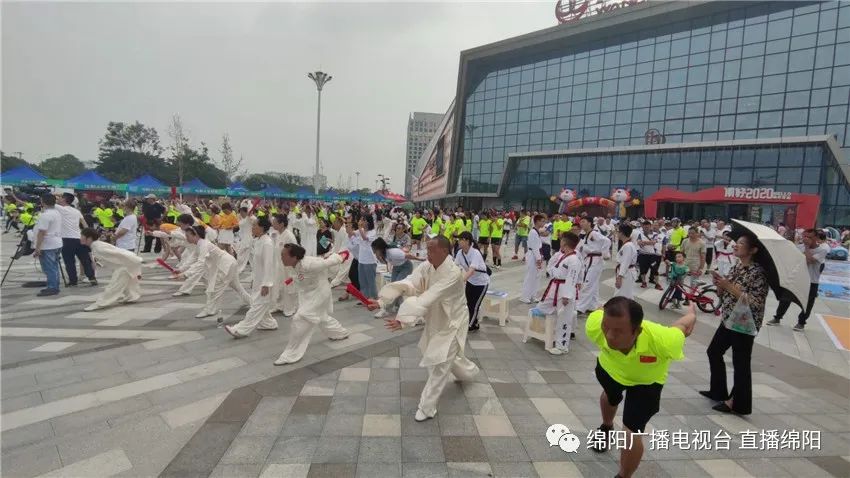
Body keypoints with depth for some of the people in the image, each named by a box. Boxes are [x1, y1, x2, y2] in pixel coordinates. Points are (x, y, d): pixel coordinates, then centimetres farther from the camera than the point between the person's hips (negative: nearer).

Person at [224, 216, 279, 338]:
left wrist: (266, 284, -24)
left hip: (264, 280, -10)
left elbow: (268, 265, -25)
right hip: (258, 279, 10)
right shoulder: (258, 240, 6)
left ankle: (242, 330, -4)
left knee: (257, 305, -4)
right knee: (262, 304, 19)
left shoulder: (267, 243, -24)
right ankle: (268, 323, 33)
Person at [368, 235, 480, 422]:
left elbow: (430, 298, -42)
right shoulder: (426, 267, -11)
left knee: (440, 363, -6)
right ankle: (468, 371, 58)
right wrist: (381, 301, -36)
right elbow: (406, 284, -22)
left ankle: (427, 408, 10)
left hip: (452, 321, -8)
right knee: (449, 354, 27)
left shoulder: (453, 273, -33)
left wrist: (404, 320, -50)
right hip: (436, 320, 8)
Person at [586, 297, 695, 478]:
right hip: (609, 366, 3)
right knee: (610, 398, 33)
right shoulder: (594, 326, -44)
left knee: (632, 433, -10)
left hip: (646, 380, -2)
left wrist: (692, 313, 1)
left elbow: (685, 325, -22)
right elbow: (599, 311, -17)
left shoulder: (663, 341, -48)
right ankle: (607, 428, 69)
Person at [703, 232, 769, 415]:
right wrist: (720, 284, -9)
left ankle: (738, 403, 17)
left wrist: (730, 286, -25)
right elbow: (724, 294, 11)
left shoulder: (758, 272, -17)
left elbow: (756, 303, -23)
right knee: (714, 352, 17)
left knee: (740, 363, 2)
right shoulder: (736, 267, 7)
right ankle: (718, 391, 33)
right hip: (728, 319, 9)